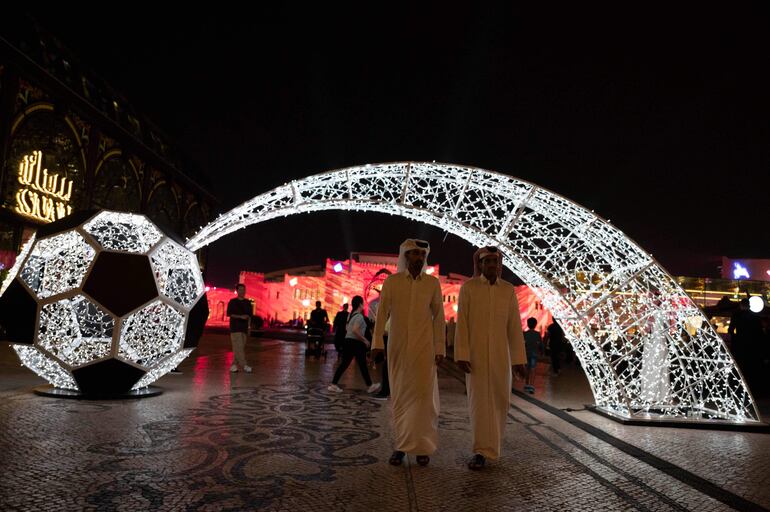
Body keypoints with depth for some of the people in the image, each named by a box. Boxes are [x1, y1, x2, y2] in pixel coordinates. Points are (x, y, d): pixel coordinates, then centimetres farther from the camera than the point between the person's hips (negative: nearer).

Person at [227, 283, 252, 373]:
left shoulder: (248, 302, 11)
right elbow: (229, 314, -4)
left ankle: (234, 364, 14)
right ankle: (244, 365, -12)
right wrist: (241, 317, -15)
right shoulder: (232, 302, 2)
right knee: (238, 347, -11)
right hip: (235, 328, -4)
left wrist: (249, 328, 8)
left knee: (242, 347, 3)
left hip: (244, 328, 4)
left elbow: (249, 316, 13)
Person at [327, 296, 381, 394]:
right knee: (362, 365, 3)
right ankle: (370, 386, 15)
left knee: (344, 364, 8)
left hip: (347, 341, 8)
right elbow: (355, 330, -24)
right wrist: (365, 340, -16)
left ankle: (333, 385, 4)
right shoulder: (359, 316, -13)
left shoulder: (351, 315, 14)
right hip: (356, 343, -8)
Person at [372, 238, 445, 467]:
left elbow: (438, 317, 3)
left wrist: (440, 348, -1)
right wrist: (377, 342, -10)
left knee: (423, 395, -2)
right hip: (397, 346, 1)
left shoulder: (433, 283, 3)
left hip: (424, 347, 0)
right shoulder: (391, 281, 2)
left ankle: (422, 446, 10)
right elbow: (382, 314, -1)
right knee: (400, 396, 7)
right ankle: (401, 445, 17)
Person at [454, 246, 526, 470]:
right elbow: (461, 323, -9)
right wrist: (461, 355, -15)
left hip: (500, 354, 3)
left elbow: (514, 326, 1)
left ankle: (489, 441, 35)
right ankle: (482, 451, -2)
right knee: (479, 400, -7)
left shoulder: (509, 290, 2)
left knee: (499, 399, 10)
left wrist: (518, 358, -2)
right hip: (476, 353, -3)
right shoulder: (468, 287, -5)